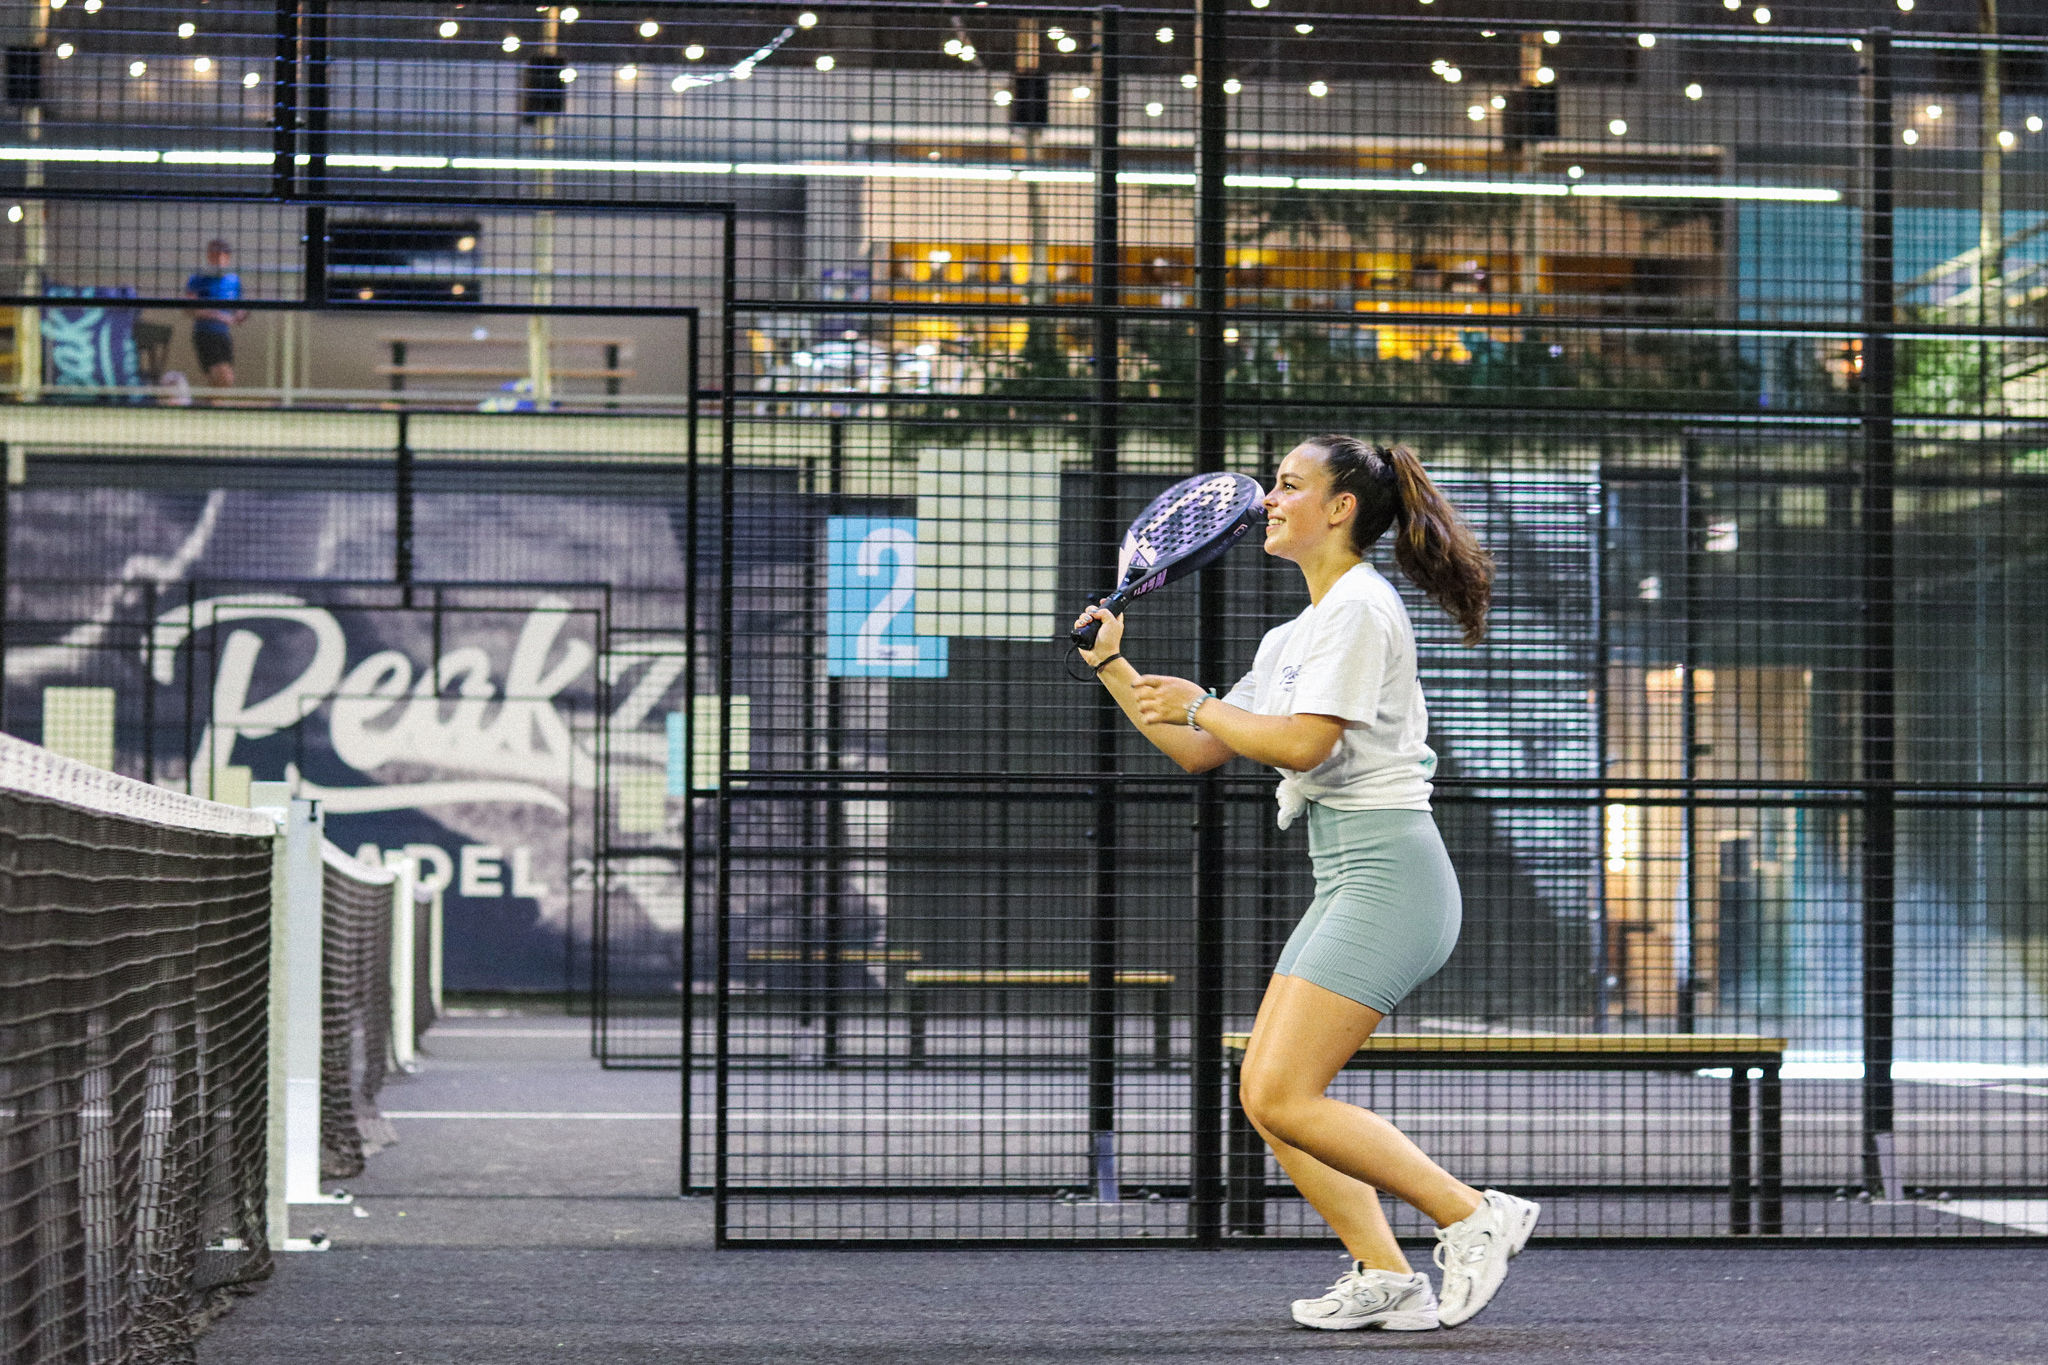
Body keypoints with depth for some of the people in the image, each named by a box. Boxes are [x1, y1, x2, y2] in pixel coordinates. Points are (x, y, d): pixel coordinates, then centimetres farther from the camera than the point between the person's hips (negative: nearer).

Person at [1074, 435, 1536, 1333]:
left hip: (1387, 877, -10)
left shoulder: (1359, 608, -9)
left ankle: (1474, 1216, -10)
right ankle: (1384, 1277, 3)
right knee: (1266, 1095, 3)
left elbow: (1300, 744, -20)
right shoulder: (1292, 637, 20)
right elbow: (1200, 753, 24)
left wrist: (1197, 703, -6)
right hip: (1346, 884, 10)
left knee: (1284, 1097, -16)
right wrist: (1113, 666, 17)